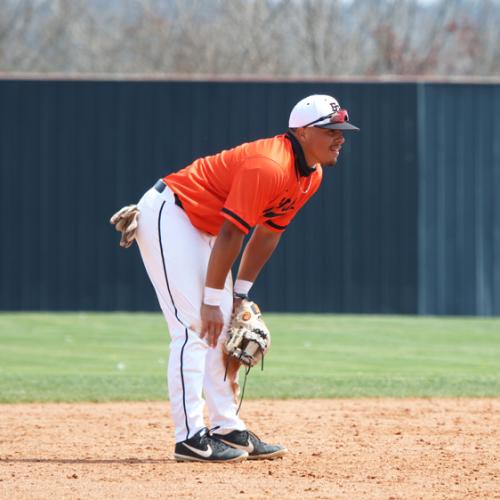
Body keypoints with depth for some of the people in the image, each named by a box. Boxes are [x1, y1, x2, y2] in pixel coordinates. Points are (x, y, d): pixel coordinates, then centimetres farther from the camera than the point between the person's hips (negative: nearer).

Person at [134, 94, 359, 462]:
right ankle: (190, 437, -15)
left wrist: (239, 294, 9)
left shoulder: (312, 175, 3)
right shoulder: (268, 166, -28)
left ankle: (229, 430, 14)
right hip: (167, 214, -10)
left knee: (223, 327, 9)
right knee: (196, 327, -15)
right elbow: (230, 234, -27)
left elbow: (268, 233, 10)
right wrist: (212, 301, -24)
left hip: (201, 225, 10)